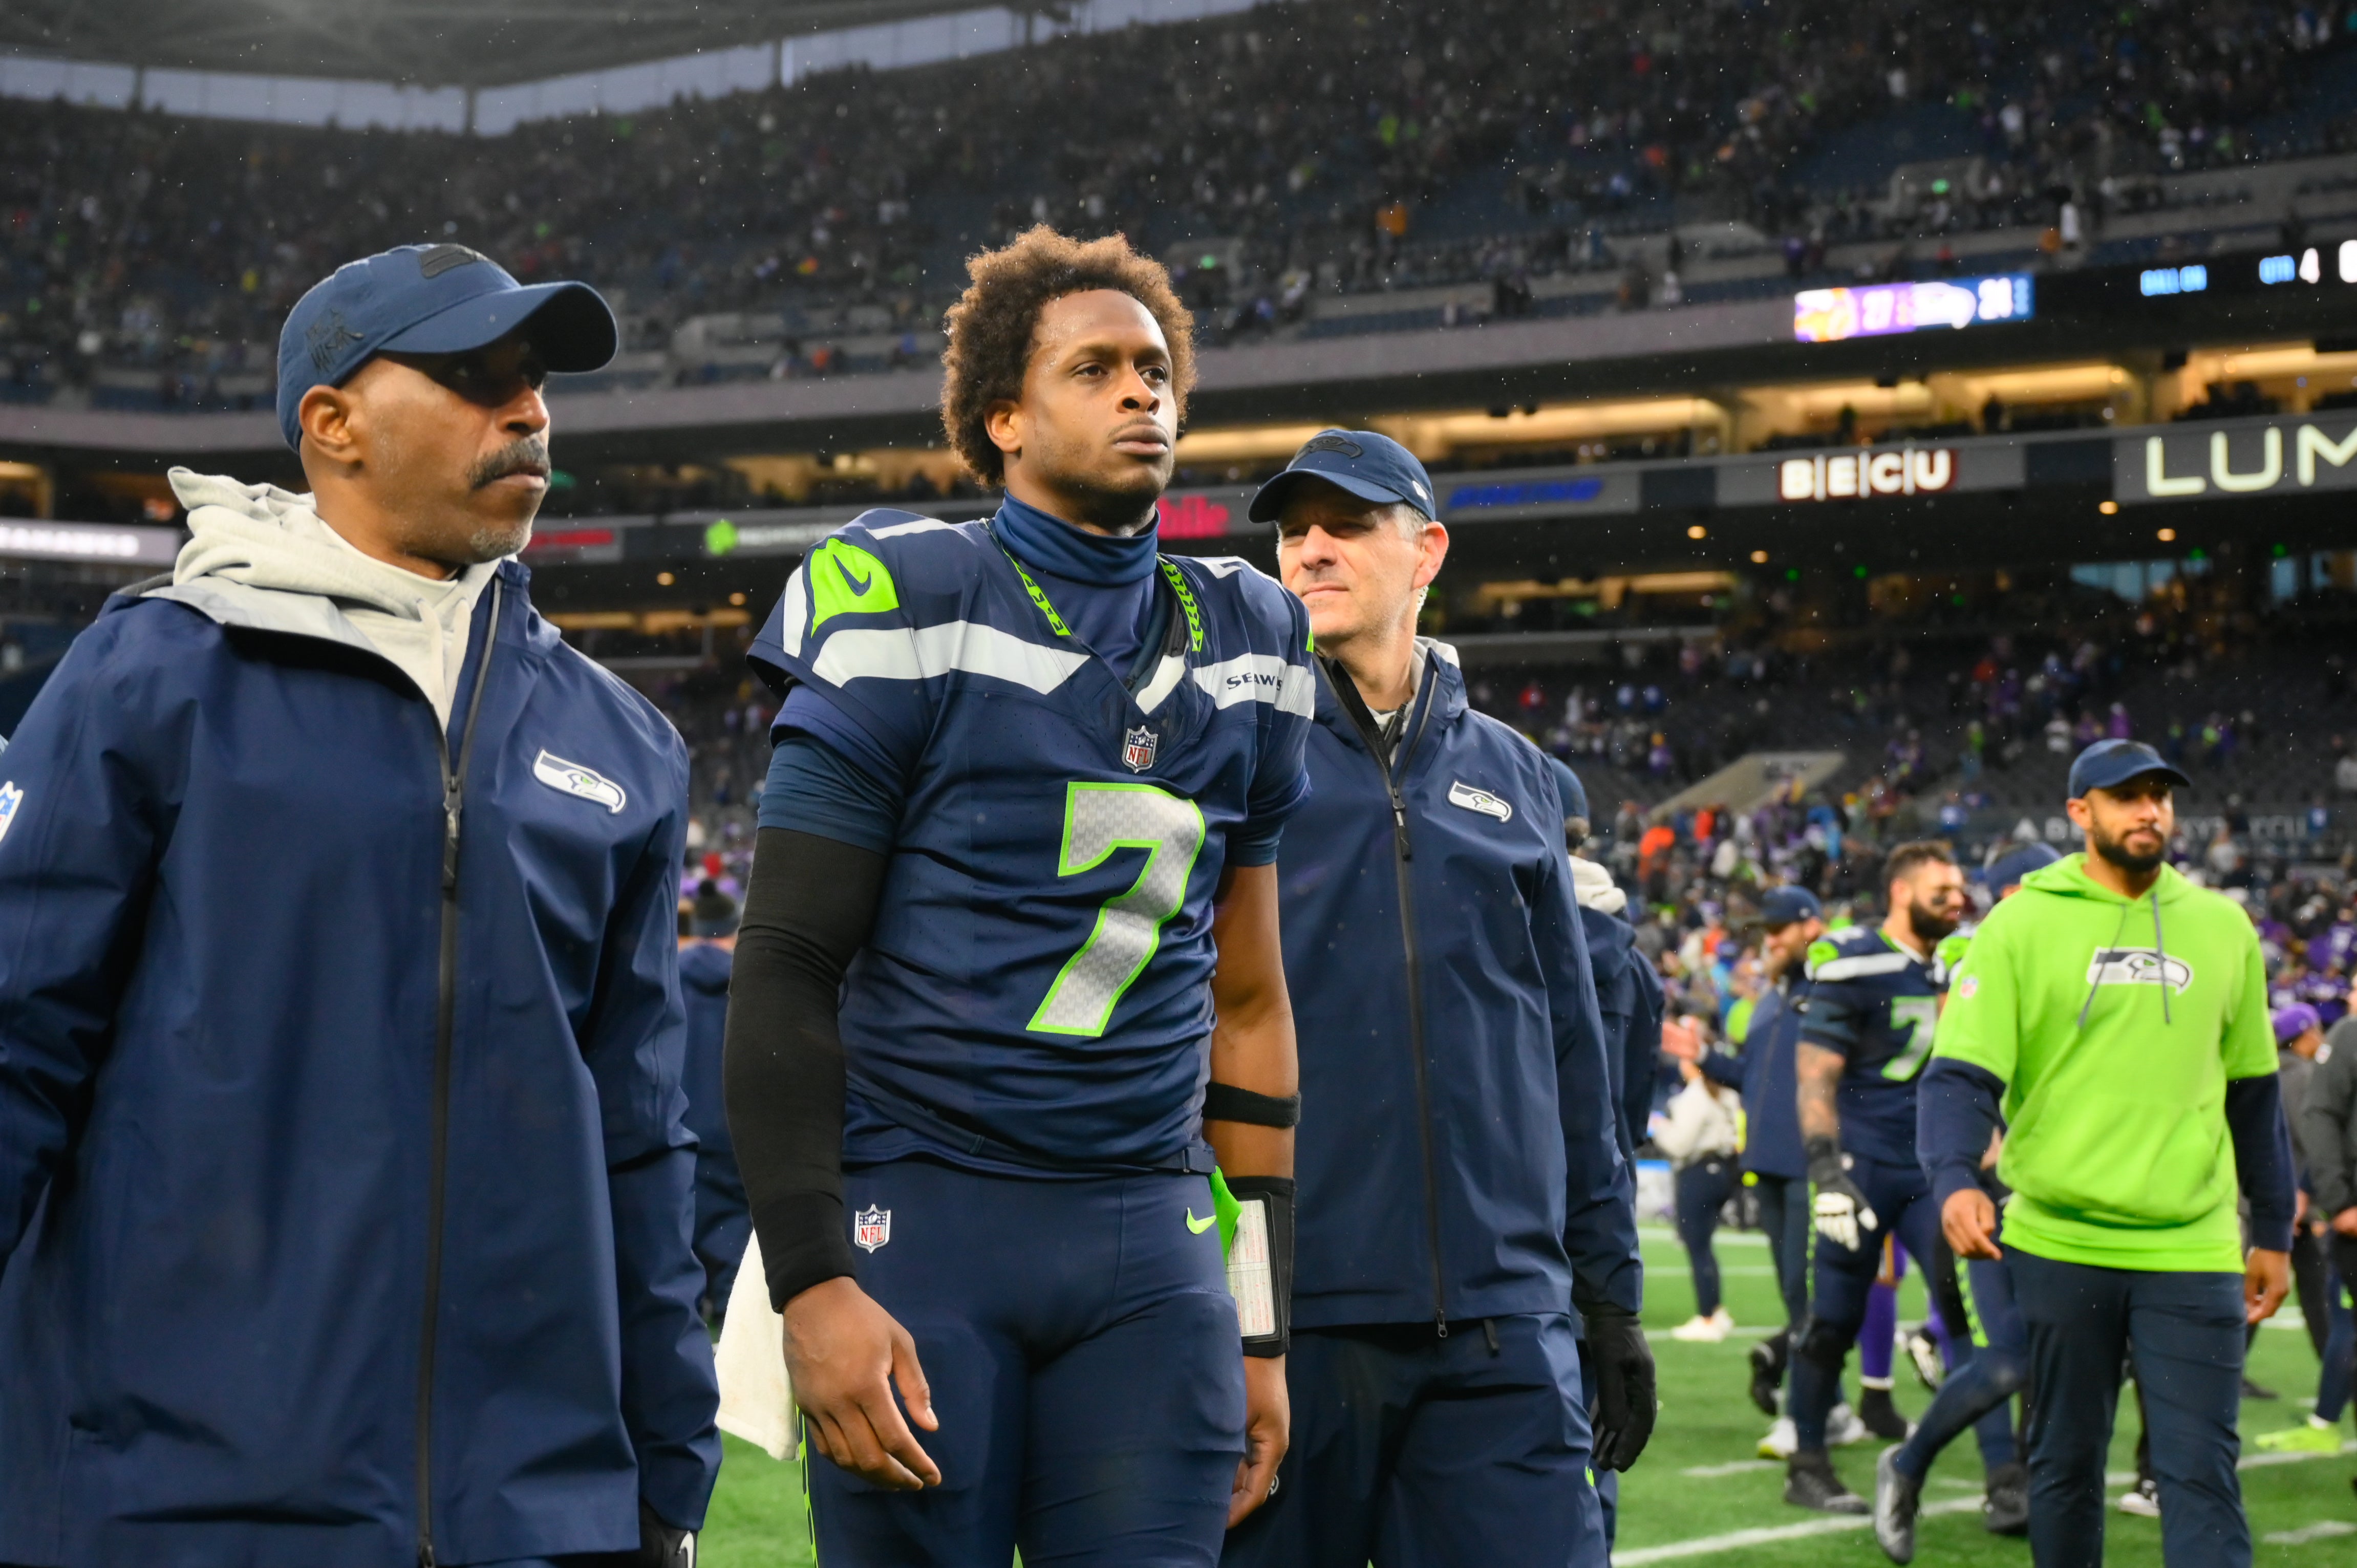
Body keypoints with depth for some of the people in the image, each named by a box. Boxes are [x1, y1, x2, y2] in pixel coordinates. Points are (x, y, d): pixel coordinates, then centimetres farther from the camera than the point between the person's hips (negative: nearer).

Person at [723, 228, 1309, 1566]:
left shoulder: (1242, 647, 13)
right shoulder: (911, 618, -3)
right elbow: (787, 975, -5)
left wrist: (1261, 1325, 14)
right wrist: (812, 1282, -13)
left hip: (1149, 1233, 4)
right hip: (922, 1208, -4)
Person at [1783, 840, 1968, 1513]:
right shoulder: (1854, 967, -9)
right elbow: (1816, 1078, -12)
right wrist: (1827, 1173, -19)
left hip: (1934, 1172, 6)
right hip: (1866, 1169, -6)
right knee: (1834, 1321, 2)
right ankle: (1807, 1465, 15)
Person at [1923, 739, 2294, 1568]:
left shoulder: (2222, 926, 9)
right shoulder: (2022, 923, -1)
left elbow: (2252, 1091, 17)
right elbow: (1961, 1074, -7)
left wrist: (2273, 1232, 18)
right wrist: (1955, 1180, -25)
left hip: (2191, 1252, 1)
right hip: (2057, 1244, -1)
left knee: (2200, 1476, -4)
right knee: (2064, 1467, 10)